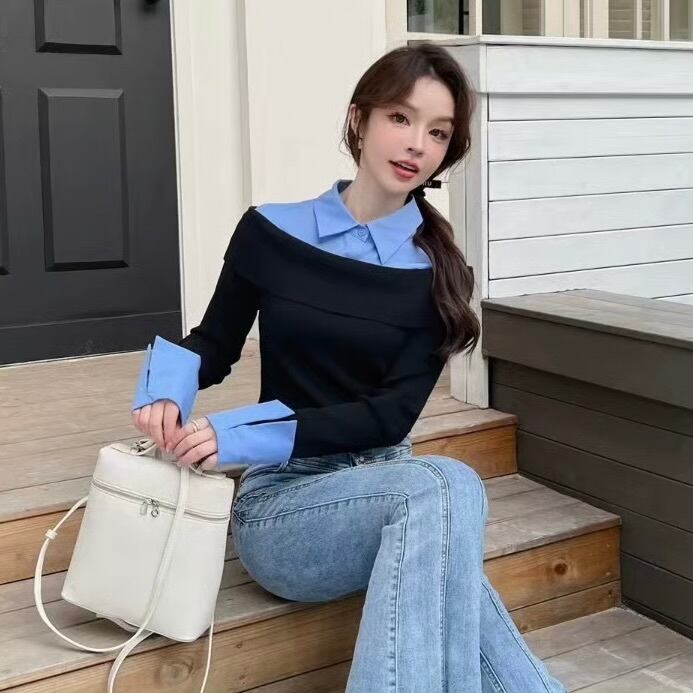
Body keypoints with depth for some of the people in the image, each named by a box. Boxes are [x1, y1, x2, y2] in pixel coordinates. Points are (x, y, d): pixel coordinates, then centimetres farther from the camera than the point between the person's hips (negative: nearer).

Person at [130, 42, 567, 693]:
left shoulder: (440, 274, 1)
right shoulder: (270, 232, -1)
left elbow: (392, 415, -8)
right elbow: (212, 344, 13)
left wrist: (239, 435, -20)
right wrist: (165, 393, -12)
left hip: (383, 484, 2)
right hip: (280, 501, -2)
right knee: (448, 486, -34)